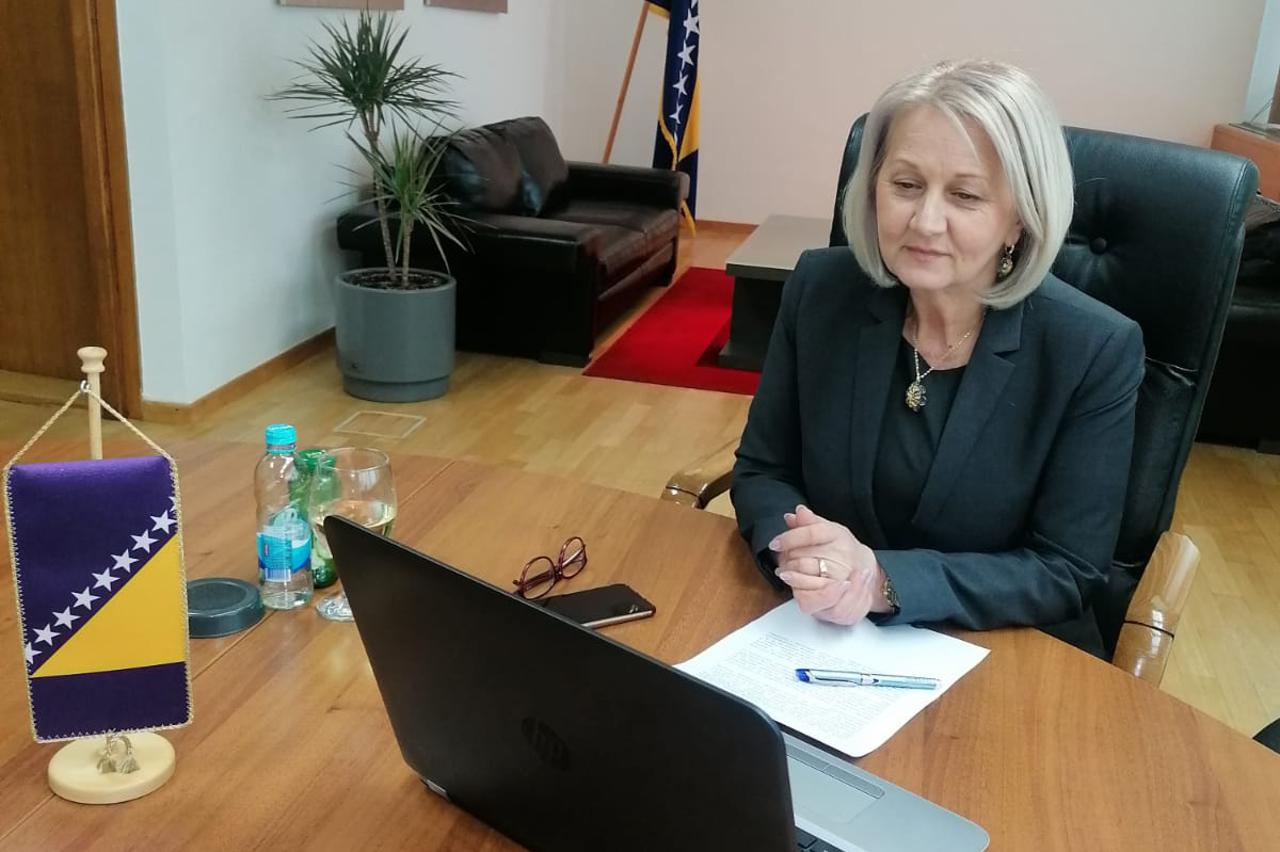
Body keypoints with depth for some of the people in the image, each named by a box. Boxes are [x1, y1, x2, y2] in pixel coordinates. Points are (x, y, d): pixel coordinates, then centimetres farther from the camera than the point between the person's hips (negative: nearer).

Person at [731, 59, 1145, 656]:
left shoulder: (1095, 351, -14)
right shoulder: (821, 289, -7)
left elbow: (1067, 573, -11)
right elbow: (761, 470, 1)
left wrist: (885, 580, -24)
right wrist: (804, 555, -20)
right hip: (830, 644, 2)